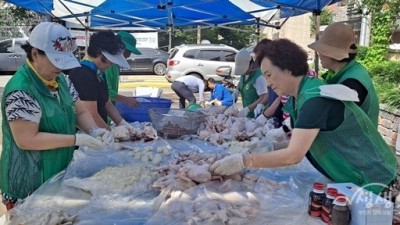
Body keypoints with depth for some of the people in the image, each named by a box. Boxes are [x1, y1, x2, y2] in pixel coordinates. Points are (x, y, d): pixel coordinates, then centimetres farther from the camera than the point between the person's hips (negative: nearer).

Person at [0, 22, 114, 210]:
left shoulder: (60, 80, 2)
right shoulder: (20, 91, -23)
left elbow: (80, 112, 7)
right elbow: (26, 140, -25)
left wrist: (94, 131, -13)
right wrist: (77, 139, -26)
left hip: (61, 175, 8)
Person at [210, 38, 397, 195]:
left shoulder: (315, 99, -28)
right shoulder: (299, 96, 1)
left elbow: (293, 155, -33)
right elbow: (296, 143, 7)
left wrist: (243, 161, -32)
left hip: (372, 180, -8)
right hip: (350, 178, 8)